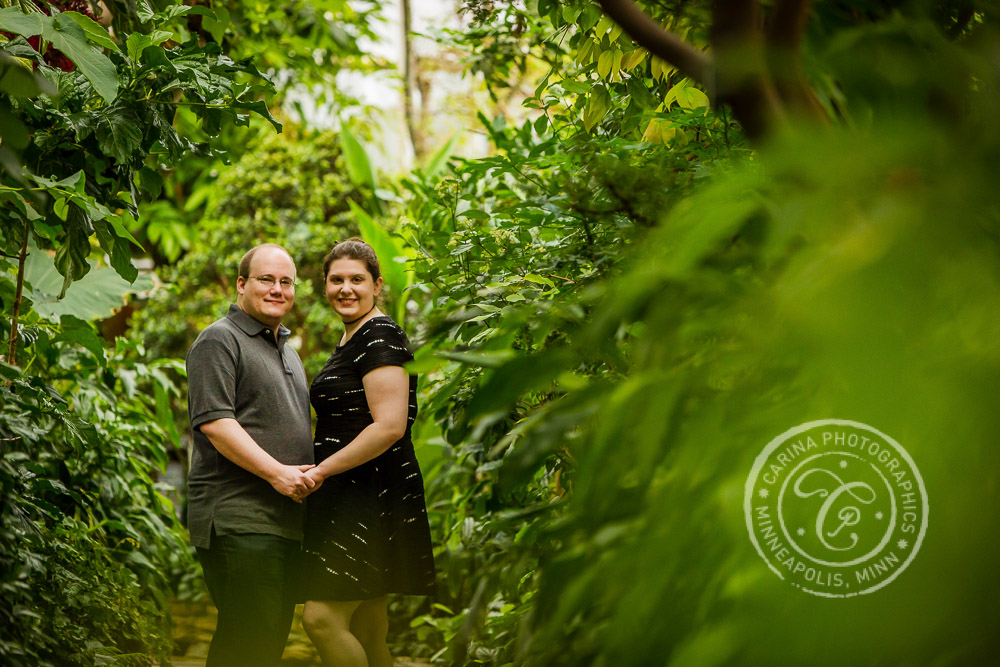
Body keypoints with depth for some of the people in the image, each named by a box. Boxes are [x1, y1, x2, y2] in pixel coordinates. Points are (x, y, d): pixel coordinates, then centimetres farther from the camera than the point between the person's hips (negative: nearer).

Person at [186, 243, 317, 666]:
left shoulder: (286, 350, 24)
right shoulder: (219, 341, -5)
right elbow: (213, 421, -16)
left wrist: (308, 475, 13)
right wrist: (276, 472, -20)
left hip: (284, 517, 9)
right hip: (237, 517, -9)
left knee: (275, 631, 10)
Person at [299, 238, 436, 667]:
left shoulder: (380, 337, -11)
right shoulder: (350, 342, 20)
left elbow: (389, 427, -21)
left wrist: (320, 470, -16)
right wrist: (321, 473, 18)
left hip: (373, 497, -10)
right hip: (351, 500, 10)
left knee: (322, 617, -16)